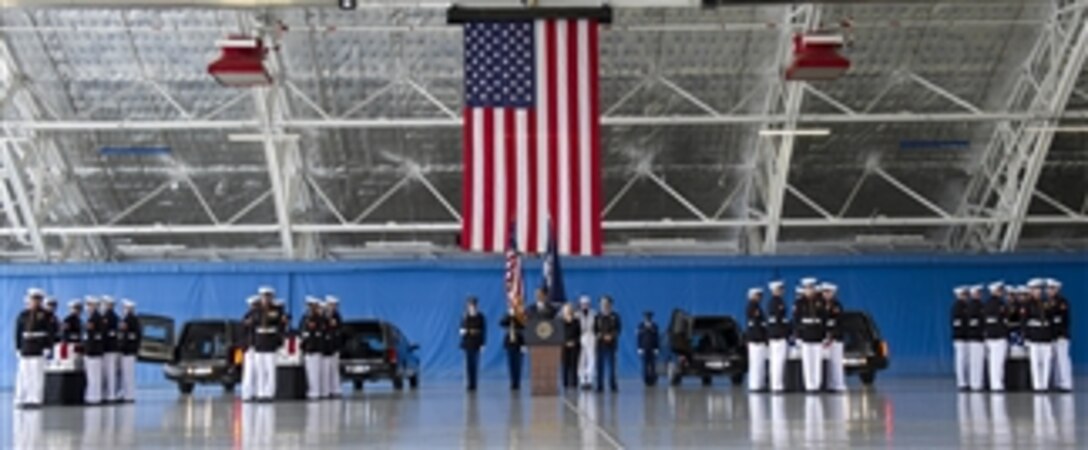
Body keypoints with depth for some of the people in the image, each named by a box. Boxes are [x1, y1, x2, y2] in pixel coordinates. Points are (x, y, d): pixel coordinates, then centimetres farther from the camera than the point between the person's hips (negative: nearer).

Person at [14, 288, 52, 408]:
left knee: (37, 375, -5)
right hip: (25, 350, 3)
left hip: (39, 350, -3)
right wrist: (18, 348, 5)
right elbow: (18, 332, 10)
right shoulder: (23, 315, 9)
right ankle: (21, 399, 9)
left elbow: (50, 332, -1)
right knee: (23, 375, 2)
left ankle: (35, 399, -2)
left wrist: (47, 347, -8)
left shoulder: (45, 315, 2)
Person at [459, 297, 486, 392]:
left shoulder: (480, 317, -4)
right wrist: (462, 331, -14)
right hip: (467, 343, 2)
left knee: (475, 363, -3)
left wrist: (482, 344, -6)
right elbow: (462, 329, 10)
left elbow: (484, 330, -3)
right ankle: (470, 384, 6)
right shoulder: (465, 317, 2)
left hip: (476, 343, -2)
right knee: (469, 363, 1)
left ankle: (474, 384, 3)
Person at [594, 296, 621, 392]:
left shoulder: (615, 316, 2)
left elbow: (618, 329, 1)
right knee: (600, 365, 0)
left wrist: (611, 336, -15)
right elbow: (594, 330, 6)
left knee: (612, 365, -2)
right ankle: (600, 386, 4)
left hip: (611, 344, -1)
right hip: (600, 344, 1)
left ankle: (613, 385, 5)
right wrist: (599, 335, -13)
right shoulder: (598, 317, 5)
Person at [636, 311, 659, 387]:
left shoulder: (654, 326, 2)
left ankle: (653, 380, 2)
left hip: (652, 349, 0)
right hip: (644, 348, 0)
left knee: (653, 366, -3)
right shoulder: (641, 326, 1)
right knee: (645, 365, -1)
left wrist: (656, 348, -4)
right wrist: (640, 348, -3)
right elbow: (639, 337, 2)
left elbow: (657, 338, 2)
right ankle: (646, 380, 3)